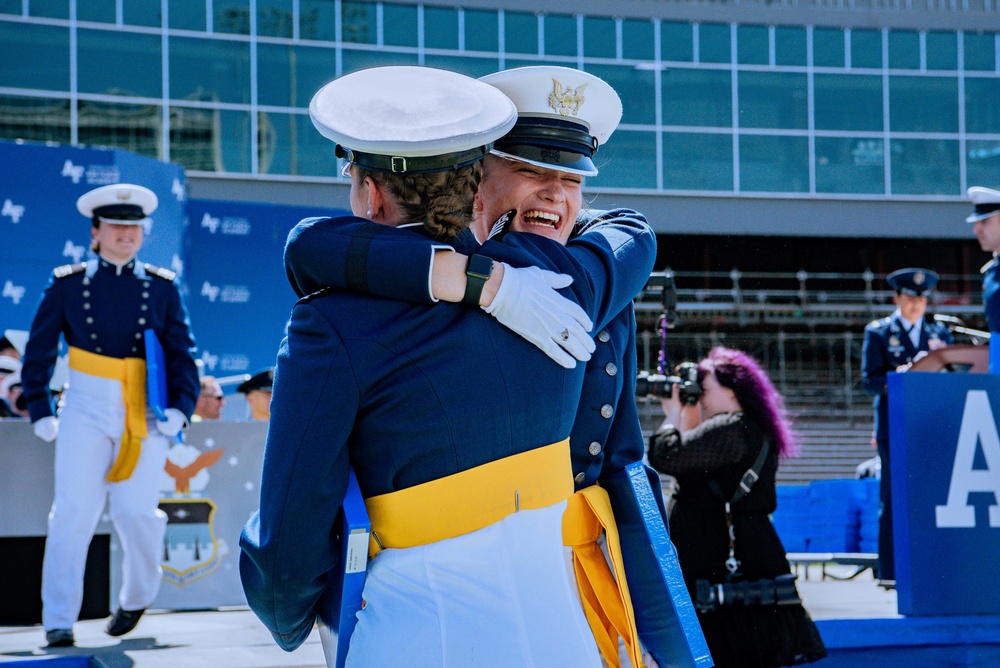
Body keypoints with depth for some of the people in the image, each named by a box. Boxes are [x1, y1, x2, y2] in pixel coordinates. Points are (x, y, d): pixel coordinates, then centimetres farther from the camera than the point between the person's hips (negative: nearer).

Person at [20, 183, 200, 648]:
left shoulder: (162, 287, 6)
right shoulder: (67, 285, 4)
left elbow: (182, 355, 7)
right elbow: (37, 353, 9)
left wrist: (179, 409, -6)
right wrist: (40, 414, 3)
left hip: (146, 415, 0)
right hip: (86, 411, 0)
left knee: (136, 512, -6)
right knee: (74, 510, -10)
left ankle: (137, 596, 22)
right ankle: (59, 619, -5)